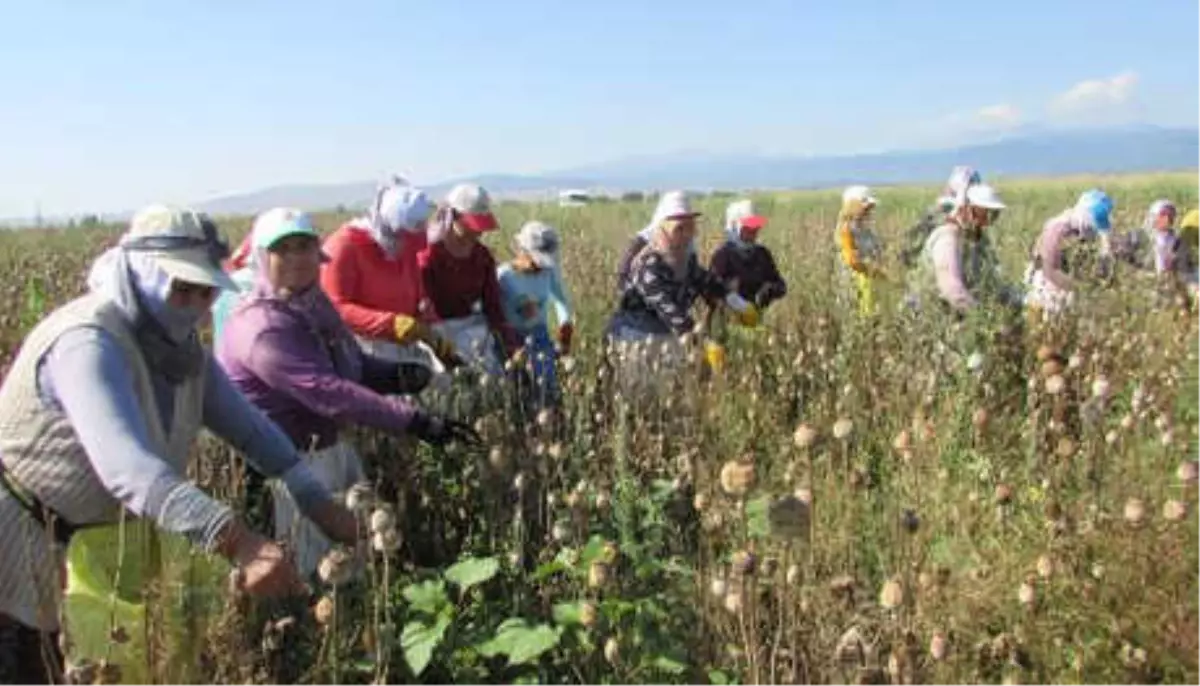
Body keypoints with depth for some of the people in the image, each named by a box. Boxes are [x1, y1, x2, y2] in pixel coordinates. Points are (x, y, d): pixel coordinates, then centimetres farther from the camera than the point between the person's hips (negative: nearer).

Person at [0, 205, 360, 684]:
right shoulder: (88, 343, -31)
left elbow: (245, 422, 0)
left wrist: (317, 501, -11)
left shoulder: (178, 345, -4)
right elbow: (127, 465, -45)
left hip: (86, 542, 7)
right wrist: (237, 542, -56)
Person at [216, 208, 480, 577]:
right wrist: (414, 421, -35)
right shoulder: (263, 327, -24)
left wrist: (399, 375, -12)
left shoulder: (312, 302, 4)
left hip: (327, 446, 9)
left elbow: (354, 363, 11)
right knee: (315, 574, -2)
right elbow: (327, 393, -32)